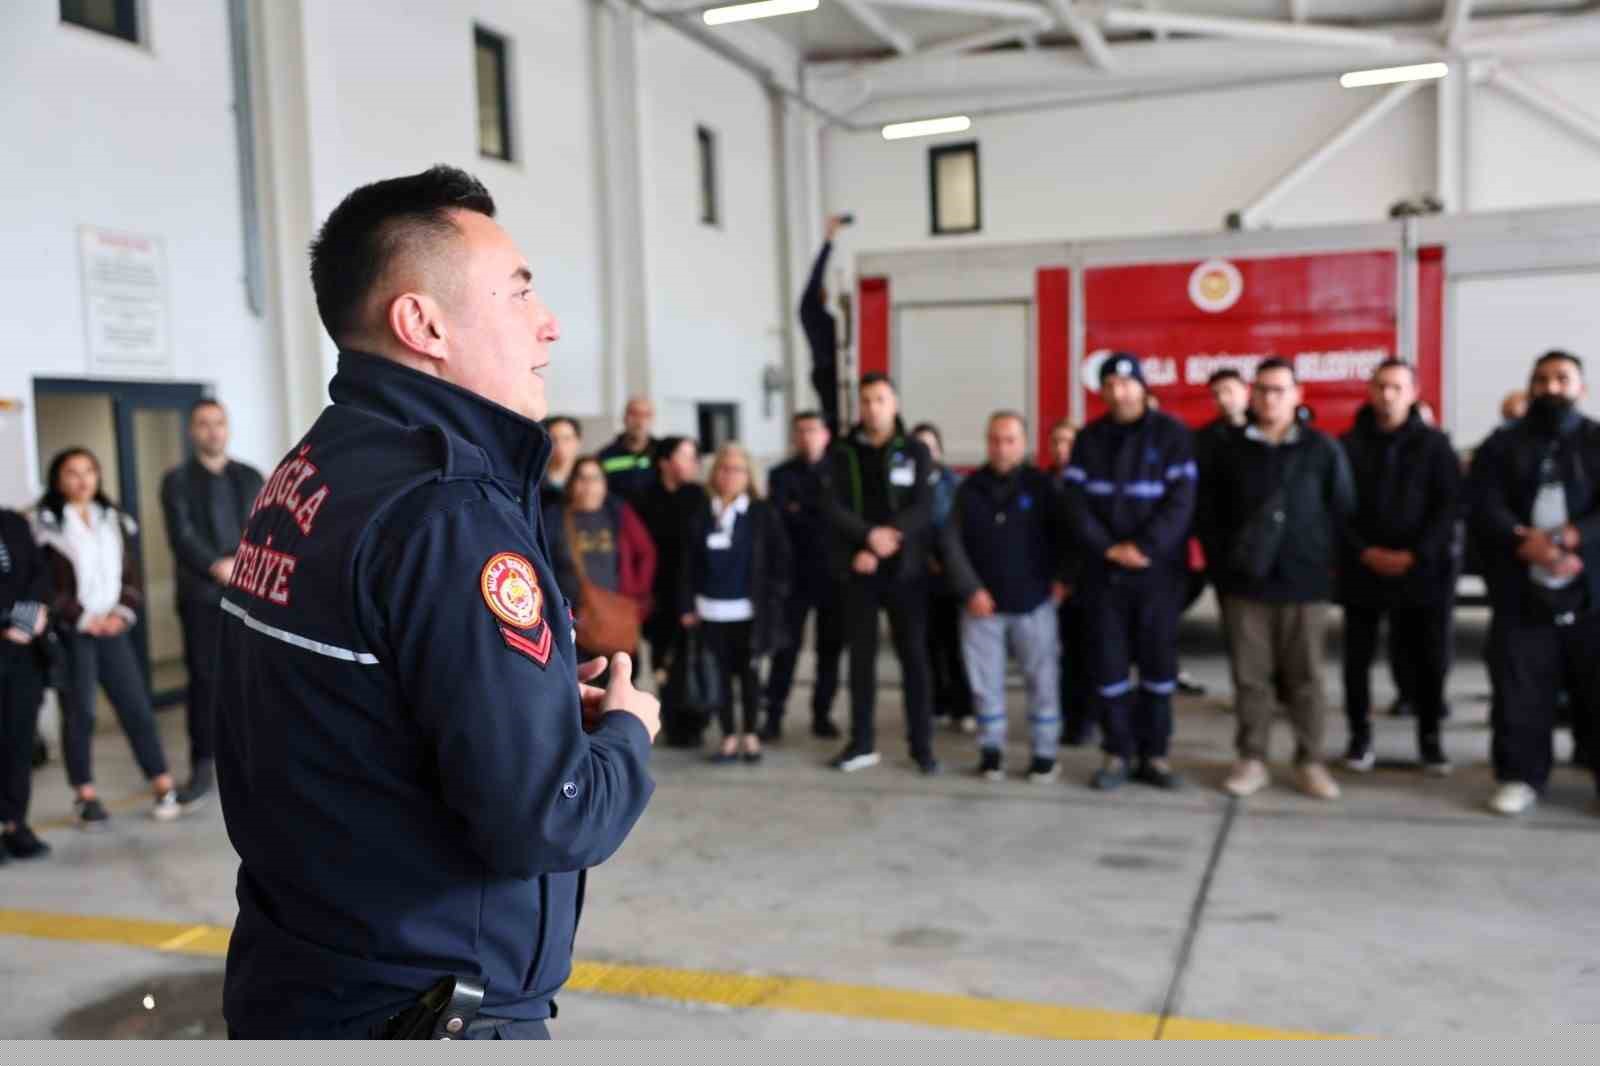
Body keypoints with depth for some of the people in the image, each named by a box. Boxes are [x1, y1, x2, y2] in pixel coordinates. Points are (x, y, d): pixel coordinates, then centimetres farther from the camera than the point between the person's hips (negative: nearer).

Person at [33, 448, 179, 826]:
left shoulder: (114, 520, 13)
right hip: (71, 633, -4)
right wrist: (83, 618, -11)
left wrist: (123, 612, -3)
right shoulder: (46, 525, -3)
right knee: (79, 713, 1)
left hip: (112, 627, 4)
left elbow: (131, 574, 13)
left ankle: (163, 787, 5)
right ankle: (86, 795, 9)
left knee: (137, 706, 2)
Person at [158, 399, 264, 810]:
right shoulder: (177, 480, 4)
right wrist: (218, 567, -20)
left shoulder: (250, 477, 13)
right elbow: (182, 537, -7)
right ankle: (202, 768, 6)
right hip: (202, 596, -2)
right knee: (204, 680, -1)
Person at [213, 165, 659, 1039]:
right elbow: (543, 822, -27)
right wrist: (626, 731, -8)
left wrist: (536, 696, 3)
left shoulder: (301, 479, 4)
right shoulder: (446, 513, -25)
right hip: (413, 1011, -8)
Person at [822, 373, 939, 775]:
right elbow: (833, 508, -5)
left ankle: (921, 744, 13)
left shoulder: (916, 451, 2)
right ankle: (863, 743, 17)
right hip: (859, 570, 1)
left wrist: (888, 540, -19)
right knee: (861, 656, 7)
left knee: (913, 655, 4)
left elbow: (923, 508, -7)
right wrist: (870, 536, -21)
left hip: (905, 570, -1)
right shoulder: (844, 453, 5)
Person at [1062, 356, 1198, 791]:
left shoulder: (1171, 434, 0)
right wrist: (1107, 548, -13)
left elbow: (1180, 499, -9)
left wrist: (1144, 547, -18)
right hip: (1104, 572, 2)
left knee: (1158, 662, 5)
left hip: (1159, 570, -2)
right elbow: (1076, 501, 0)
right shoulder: (1089, 439, 7)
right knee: (1108, 664, 3)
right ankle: (1118, 754, 14)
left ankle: (1153, 755, 16)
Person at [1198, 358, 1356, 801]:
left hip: (1304, 584, -1)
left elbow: (1342, 513, 3)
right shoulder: (1231, 450, 7)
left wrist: (1326, 565, -2)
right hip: (1244, 583, 1)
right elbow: (1209, 514, 10)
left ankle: (1310, 762, 15)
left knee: (1306, 678, 4)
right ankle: (1252, 760, 14)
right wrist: (1221, 564, 3)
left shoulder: (1323, 450, 2)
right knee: (1250, 676, 5)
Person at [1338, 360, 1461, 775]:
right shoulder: (1349, 445, 4)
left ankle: (1430, 737, 20)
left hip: (1422, 569, 0)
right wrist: (1365, 552, -13)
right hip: (1361, 568, 0)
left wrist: (1416, 555, -13)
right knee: (1357, 656, 4)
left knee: (1427, 657, 4)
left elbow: (1449, 504, -3)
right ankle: (1360, 736, 16)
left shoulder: (1434, 444, 4)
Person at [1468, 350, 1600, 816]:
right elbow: (1482, 506, -3)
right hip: (1521, 593, 0)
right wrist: (1525, 543, -19)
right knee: (1520, 692, 3)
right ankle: (1521, 776, 14)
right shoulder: (1501, 445, 11)